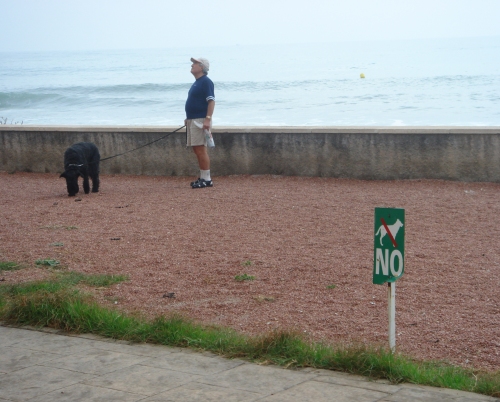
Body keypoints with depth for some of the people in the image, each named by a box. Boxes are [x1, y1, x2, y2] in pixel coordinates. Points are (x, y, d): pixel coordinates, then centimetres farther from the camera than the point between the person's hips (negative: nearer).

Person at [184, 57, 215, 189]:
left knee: (200, 149, -10)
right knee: (197, 149, 11)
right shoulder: (197, 83, 18)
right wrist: (188, 118, 21)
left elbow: (211, 101, -20)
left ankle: (206, 179, -7)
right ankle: (203, 177, 16)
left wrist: (208, 119, -27)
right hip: (193, 120, 10)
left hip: (200, 120, -10)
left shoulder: (206, 82, -12)